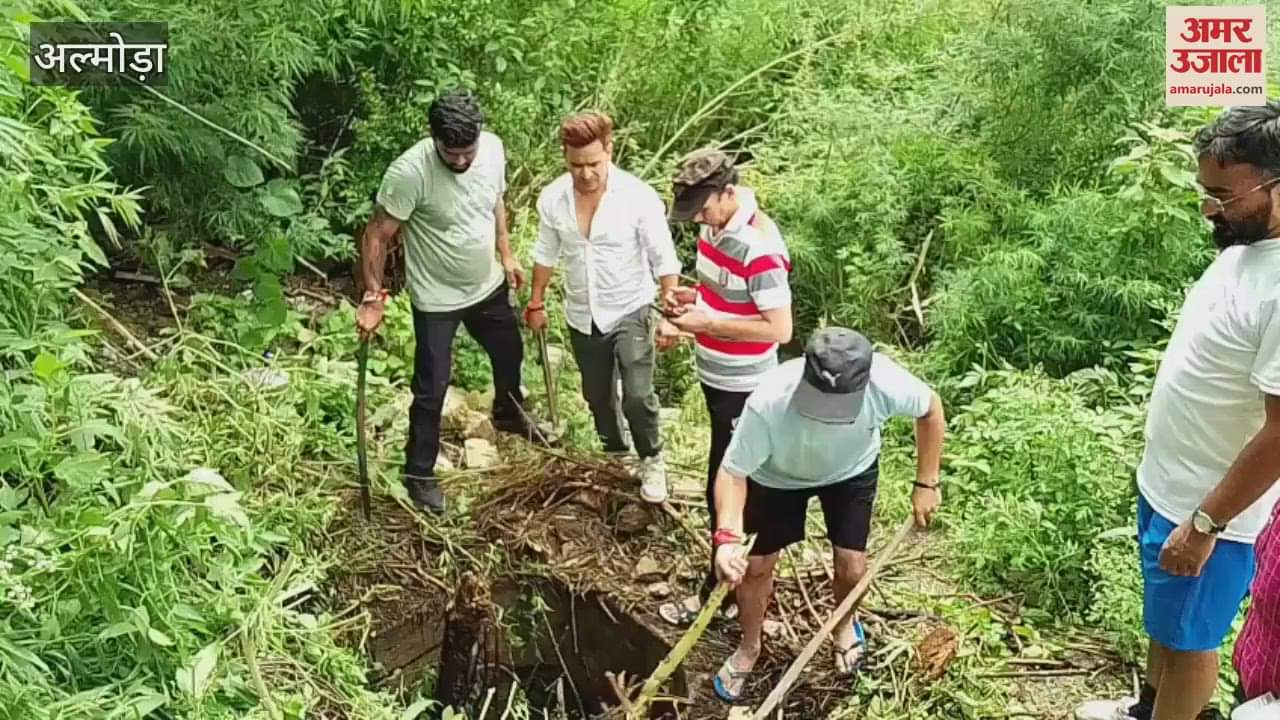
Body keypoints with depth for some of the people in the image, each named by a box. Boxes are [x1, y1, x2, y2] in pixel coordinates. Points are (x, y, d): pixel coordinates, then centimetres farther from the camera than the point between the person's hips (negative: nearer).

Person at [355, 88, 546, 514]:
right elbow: (377, 236, -22)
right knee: (432, 387, 2)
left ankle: (508, 414, 57)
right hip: (437, 298, -6)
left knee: (509, 353, 26)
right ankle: (419, 473, 23)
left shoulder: (493, 148, -13)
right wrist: (373, 298, -25)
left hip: (488, 286, 6)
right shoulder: (409, 172, -30)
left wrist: (506, 255, 12)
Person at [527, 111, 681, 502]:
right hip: (582, 317, 4)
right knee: (597, 396, 18)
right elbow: (546, 253, 6)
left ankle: (652, 461, 16)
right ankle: (614, 454, 42)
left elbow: (663, 259, -15)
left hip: (630, 312, -4)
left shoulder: (639, 196, -20)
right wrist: (537, 303, 13)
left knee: (637, 397, -11)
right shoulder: (552, 198, -9)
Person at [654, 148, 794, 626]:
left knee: (725, 489, 4)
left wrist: (706, 322, -25)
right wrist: (690, 297, -4)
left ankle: (720, 589, 21)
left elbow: (780, 329, -28)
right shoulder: (714, 224, 0)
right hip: (715, 375, 9)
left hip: (743, 388, -9)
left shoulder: (758, 248, -28)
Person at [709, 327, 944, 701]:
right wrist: (728, 536, -48)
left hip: (852, 470, 1)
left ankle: (845, 625, 42)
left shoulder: (887, 384, -39)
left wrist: (926, 483, -10)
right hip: (777, 475, -1)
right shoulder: (768, 403, -44)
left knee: (851, 563, 5)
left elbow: (931, 409, -15)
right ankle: (749, 646, 35)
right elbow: (733, 473, -32)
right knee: (756, 565, 5)